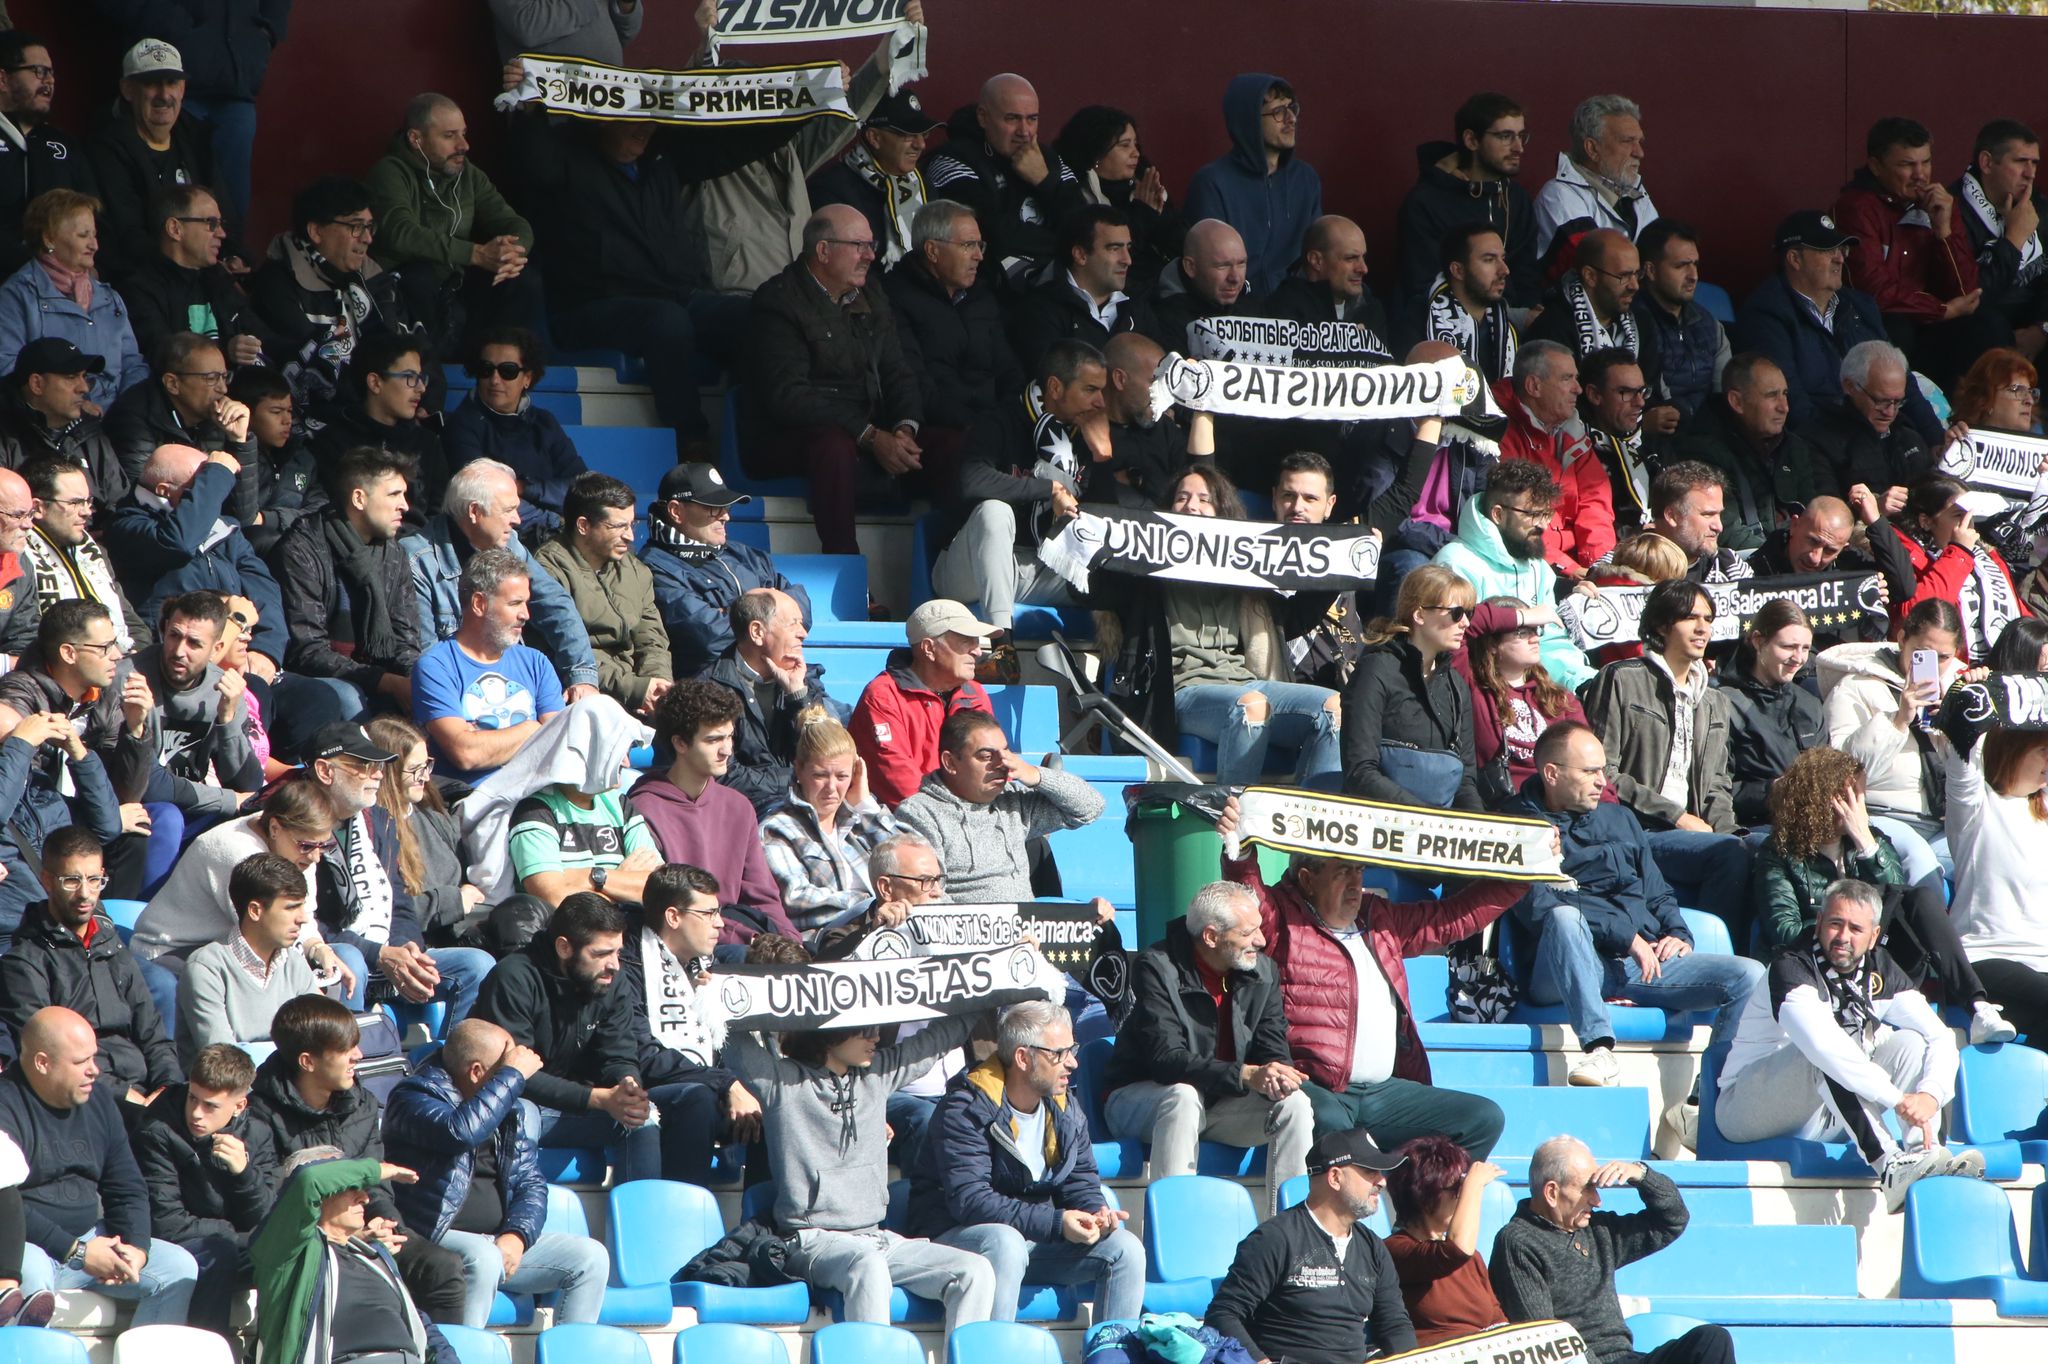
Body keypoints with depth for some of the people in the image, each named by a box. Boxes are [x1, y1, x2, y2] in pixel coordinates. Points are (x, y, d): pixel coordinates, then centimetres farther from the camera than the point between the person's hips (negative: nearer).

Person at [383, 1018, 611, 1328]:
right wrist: (514, 1074, -18)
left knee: (591, 1257, -7)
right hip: (434, 1241, -7)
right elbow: (462, 1132, -29)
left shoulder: (504, 1108, 15)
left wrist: (517, 1236, -8)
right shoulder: (415, 1099, -8)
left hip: (499, 1241, 7)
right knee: (481, 1259, -37)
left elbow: (532, 1183, 13)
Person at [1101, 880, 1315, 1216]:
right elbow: (1166, 1060, -27)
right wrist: (1246, 1075, -38)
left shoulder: (1263, 971, 0)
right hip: (1140, 1097, -5)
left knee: (1295, 1104, -18)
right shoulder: (1157, 968, -18)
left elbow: (1273, 1050, -1)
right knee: (1183, 1096, -37)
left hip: (1223, 1100, 5)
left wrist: (1275, 1075, -28)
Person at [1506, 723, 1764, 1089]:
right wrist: (1627, 937, -15)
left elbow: (1657, 894, 27)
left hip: (1642, 960, 6)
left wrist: (1678, 935, 4)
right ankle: (1597, 1048, -46)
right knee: (1564, 918, -40)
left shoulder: (1619, 819, 26)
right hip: (1565, 975, -6)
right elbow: (1538, 908, -10)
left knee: (1749, 976, -13)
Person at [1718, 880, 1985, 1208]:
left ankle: (1927, 1156, -30)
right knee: (1827, 1056, -34)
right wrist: (1897, 1099, -42)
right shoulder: (1791, 965, -21)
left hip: (1822, 1119, 6)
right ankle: (1889, 1167, -45)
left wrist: (1930, 1095, -25)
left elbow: (1940, 1037, -3)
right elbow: (1822, 1044, -38)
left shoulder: (1878, 969, 0)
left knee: (1908, 1042, -10)